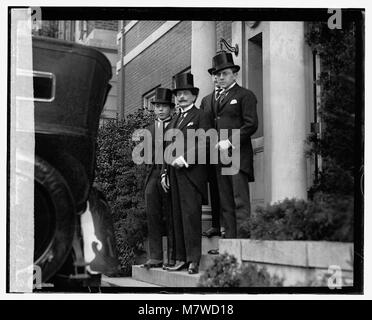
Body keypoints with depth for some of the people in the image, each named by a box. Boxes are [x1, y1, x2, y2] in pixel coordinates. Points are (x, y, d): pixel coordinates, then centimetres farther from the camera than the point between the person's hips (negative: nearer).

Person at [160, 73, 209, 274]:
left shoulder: (200, 116, 3)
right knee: (177, 216, 4)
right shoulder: (174, 121, 24)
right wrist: (164, 173, 16)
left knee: (191, 214, -11)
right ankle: (181, 259, 6)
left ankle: (193, 260, -10)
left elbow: (203, 143, -9)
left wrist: (185, 158, -17)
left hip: (192, 172, -7)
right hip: (175, 174, 7)